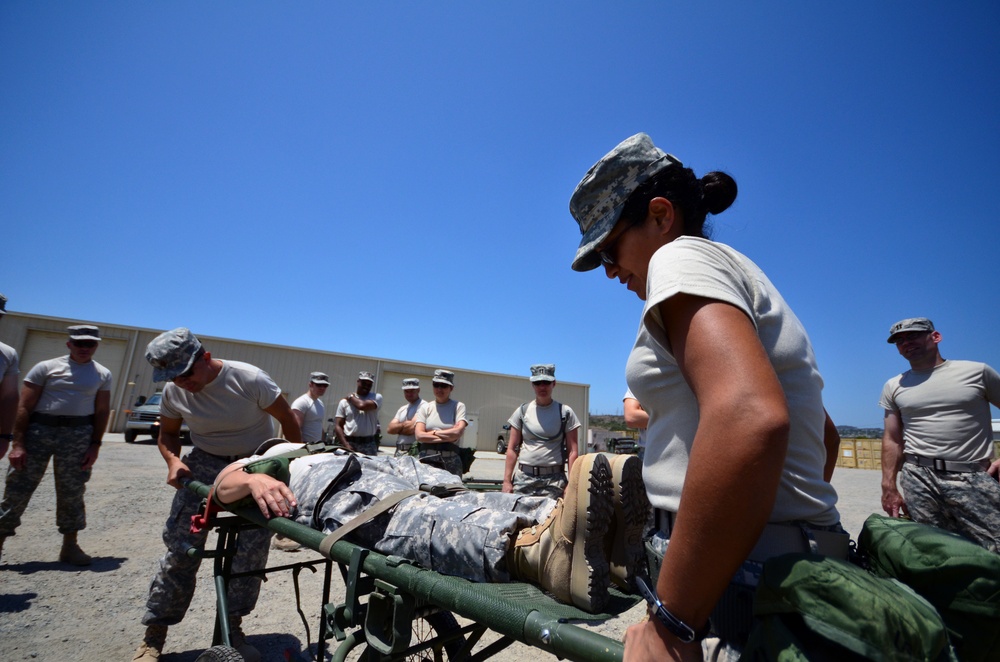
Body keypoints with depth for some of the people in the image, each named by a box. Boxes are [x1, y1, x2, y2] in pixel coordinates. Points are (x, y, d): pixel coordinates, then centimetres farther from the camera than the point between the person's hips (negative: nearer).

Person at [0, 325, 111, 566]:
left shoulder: (102, 374, 7)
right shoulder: (46, 367, 2)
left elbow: (102, 411, 6)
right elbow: (24, 406, 0)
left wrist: (95, 445, -1)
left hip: (78, 435, 1)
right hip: (38, 430, -1)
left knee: (71, 492, 7)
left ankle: (69, 546, 17)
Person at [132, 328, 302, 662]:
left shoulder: (249, 378, -22)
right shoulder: (173, 391, -8)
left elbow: (287, 418, -11)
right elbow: (167, 433, 8)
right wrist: (174, 460, -13)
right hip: (205, 464, 3)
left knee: (252, 550, -1)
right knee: (180, 547, -3)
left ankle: (233, 627, 18)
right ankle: (154, 635, 15)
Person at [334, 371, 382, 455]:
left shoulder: (376, 397, 4)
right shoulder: (344, 402, 8)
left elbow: (363, 405, -16)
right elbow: (338, 426, 5)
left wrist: (351, 397, 3)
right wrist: (346, 445, -8)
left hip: (369, 445, -1)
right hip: (350, 444, 1)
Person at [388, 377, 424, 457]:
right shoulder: (402, 409, 19)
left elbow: (412, 427, -17)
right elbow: (390, 429, 10)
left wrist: (398, 429, 1)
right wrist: (403, 425, -7)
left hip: (414, 451, -8)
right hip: (399, 450, 8)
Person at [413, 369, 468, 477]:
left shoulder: (458, 406, 6)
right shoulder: (425, 407, 12)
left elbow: (458, 432, -7)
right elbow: (419, 435, 0)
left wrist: (433, 433, 0)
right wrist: (447, 436, -5)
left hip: (450, 460, -1)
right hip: (426, 458, 2)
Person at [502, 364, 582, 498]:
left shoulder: (565, 413, 2)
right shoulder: (522, 411, 7)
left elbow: (572, 451, 1)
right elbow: (512, 449, 7)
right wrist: (507, 481, 1)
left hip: (554, 479, -1)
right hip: (524, 477, 2)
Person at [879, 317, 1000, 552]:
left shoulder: (977, 372, 6)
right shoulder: (894, 386, 10)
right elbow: (892, 440, 9)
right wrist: (889, 487, 3)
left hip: (975, 478, -1)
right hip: (919, 480, 1)